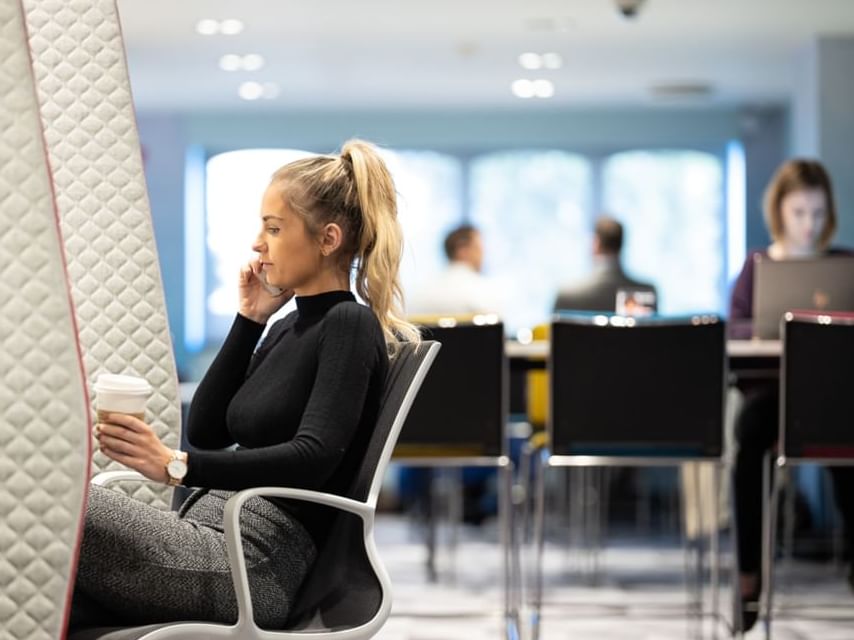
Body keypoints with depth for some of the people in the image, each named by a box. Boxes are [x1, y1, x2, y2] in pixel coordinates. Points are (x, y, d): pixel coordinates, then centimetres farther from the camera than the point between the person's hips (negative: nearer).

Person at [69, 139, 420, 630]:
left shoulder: (349, 326, -7)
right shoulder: (290, 326, 19)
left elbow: (312, 457, -21)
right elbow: (205, 431, 17)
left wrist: (178, 466, -31)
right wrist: (249, 320, 10)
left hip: (255, 564, -8)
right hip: (212, 541, 8)